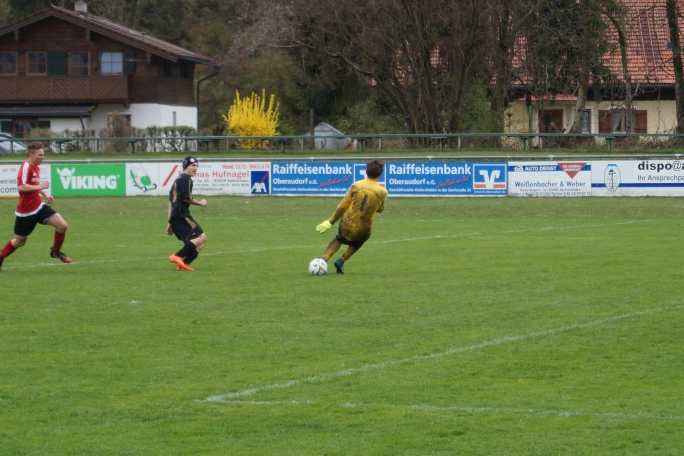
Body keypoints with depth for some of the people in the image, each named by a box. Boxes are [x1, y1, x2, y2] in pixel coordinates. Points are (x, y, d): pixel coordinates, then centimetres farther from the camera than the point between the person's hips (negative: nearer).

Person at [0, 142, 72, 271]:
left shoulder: (36, 167, 7)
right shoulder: (26, 167, -21)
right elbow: (21, 187, -33)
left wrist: (45, 195, 13)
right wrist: (40, 187, -28)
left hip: (38, 206, 7)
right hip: (26, 211, -7)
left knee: (62, 225, -7)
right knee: (20, 241, 6)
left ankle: (56, 251, 14)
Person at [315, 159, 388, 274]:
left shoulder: (356, 186, -7)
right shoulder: (382, 191, -9)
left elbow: (342, 206, -6)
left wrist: (330, 222, 0)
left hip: (347, 226, 1)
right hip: (363, 230, -1)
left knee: (339, 239, 31)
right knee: (356, 244, 32)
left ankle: (324, 259, 11)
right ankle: (341, 261, 9)